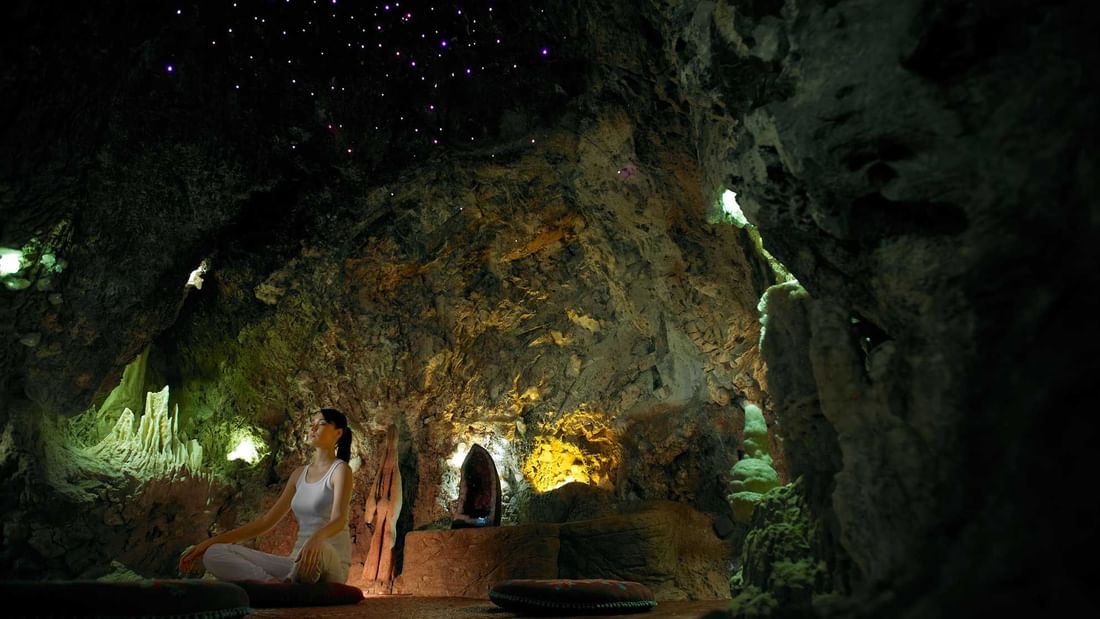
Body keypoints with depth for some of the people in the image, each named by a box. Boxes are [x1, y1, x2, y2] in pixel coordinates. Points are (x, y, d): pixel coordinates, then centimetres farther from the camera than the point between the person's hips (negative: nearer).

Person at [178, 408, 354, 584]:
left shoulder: (341, 469, -4)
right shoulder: (299, 474, 16)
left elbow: (339, 520, -21)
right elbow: (266, 521, 15)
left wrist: (317, 538, -44)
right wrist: (211, 541, 7)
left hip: (331, 564, -7)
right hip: (299, 562, 7)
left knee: (317, 550, -45)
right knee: (215, 553, -9)